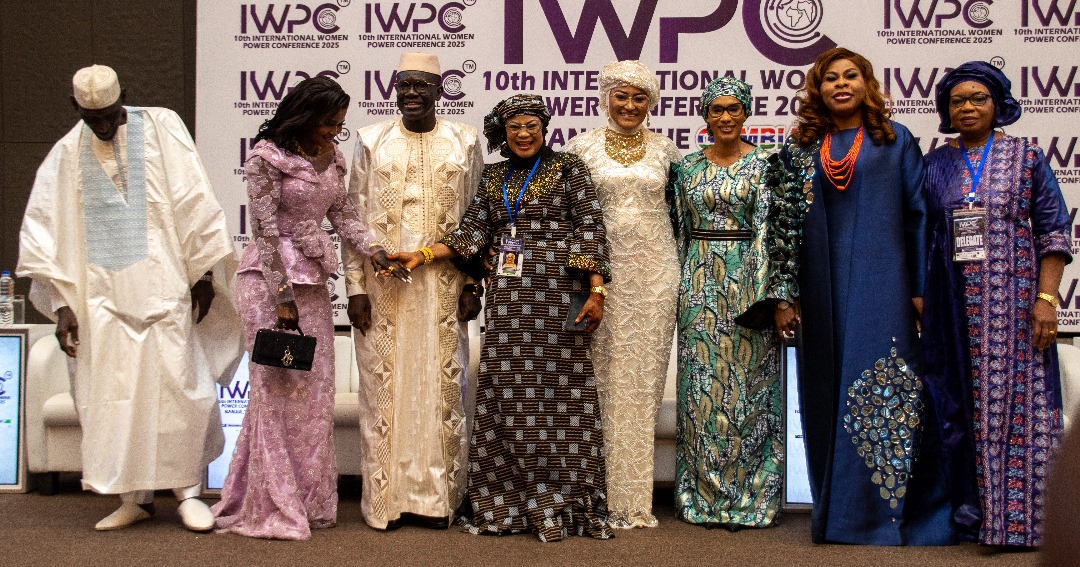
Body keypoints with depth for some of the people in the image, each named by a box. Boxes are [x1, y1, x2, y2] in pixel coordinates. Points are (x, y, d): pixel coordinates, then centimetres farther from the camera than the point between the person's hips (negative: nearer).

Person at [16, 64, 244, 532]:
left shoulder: (161, 127, 0)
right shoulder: (67, 153, 5)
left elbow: (193, 201, 0)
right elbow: (43, 231, 5)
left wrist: (202, 270, -2)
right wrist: (61, 303, -1)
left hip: (163, 287, -2)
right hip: (101, 298, 2)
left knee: (178, 386, -2)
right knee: (110, 396, 2)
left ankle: (187, 488, 10)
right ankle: (134, 497, 13)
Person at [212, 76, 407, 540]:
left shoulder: (330, 156, 8)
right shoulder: (267, 158, -11)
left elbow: (341, 213, 14)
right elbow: (265, 231, -14)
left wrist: (372, 249, -3)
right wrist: (283, 296, -16)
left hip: (313, 281, 7)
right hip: (271, 278, -7)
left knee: (315, 392, 8)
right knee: (277, 389, -5)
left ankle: (310, 502, 16)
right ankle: (272, 508, 3)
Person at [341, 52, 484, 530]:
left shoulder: (464, 143, 6)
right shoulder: (372, 141, 6)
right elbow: (354, 217, 4)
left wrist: (474, 283, 0)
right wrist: (355, 286, -3)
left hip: (443, 284, 0)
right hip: (383, 281, 0)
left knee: (442, 383, 2)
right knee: (384, 382, 2)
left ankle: (436, 495, 12)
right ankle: (385, 495, 11)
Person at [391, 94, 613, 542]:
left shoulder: (568, 168, 4)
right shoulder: (494, 177, 17)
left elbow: (591, 229, -2)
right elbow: (473, 231, 13)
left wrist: (596, 291, -10)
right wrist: (424, 256, 1)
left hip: (558, 295, -4)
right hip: (508, 299, 4)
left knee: (560, 393, -3)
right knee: (508, 395, 2)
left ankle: (562, 501, 3)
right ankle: (509, 503, 8)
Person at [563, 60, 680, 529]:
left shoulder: (664, 149, 8)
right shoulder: (582, 146, 4)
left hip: (654, 270, 2)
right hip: (602, 268, -1)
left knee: (645, 375, 4)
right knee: (604, 373, -1)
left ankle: (635, 495, 13)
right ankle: (604, 494, 7)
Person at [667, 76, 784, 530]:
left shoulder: (764, 164, -1)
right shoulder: (688, 167, 10)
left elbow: (767, 228, -7)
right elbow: (681, 229, 13)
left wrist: (764, 292, -14)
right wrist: (679, 285, 8)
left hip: (746, 280, -3)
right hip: (700, 284, 3)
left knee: (746, 382, 0)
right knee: (701, 386, 3)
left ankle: (748, 495, 8)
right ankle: (704, 494, 12)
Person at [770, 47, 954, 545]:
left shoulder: (896, 141, 7)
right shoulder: (801, 148, 11)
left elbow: (919, 216, 4)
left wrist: (923, 288, -3)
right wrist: (784, 295, 4)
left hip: (882, 285, -2)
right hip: (822, 289, 2)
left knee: (884, 393, -6)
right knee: (829, 394, 4)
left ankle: (888, 513, 2)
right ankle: (839, 513, 14)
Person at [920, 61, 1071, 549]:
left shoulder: (1026, 156, 3)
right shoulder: (936, 164, 9)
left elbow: (1053, 231, 0)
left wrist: (1046, 297, -9)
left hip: (1012, 300, -2)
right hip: (954, 303, 3)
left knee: (1015, 398, -4)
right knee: (961, 401, 6)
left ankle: (1015, 515, 4)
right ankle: (970, 509, 16)